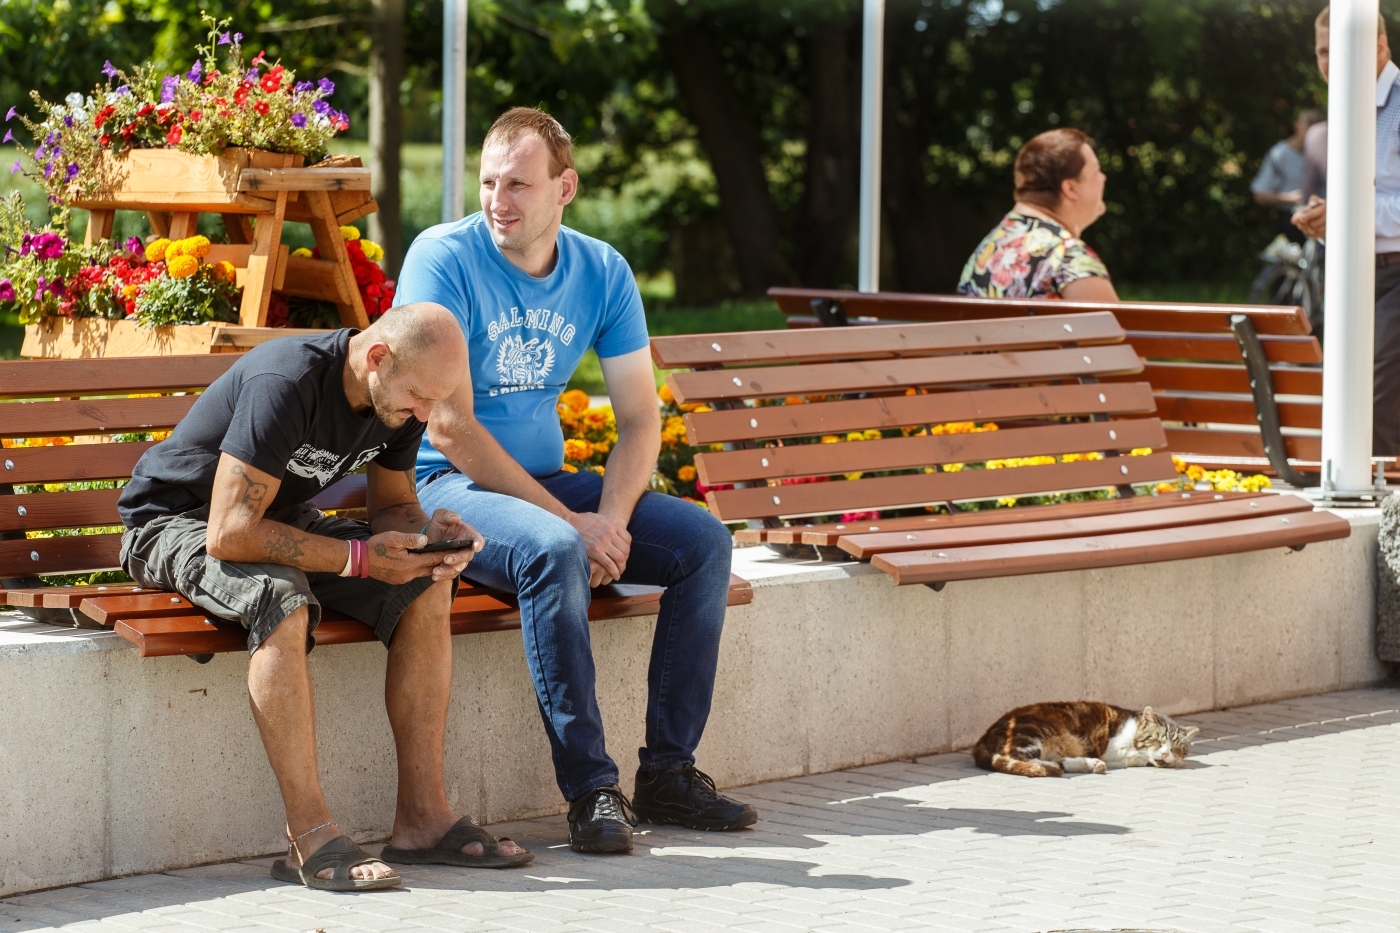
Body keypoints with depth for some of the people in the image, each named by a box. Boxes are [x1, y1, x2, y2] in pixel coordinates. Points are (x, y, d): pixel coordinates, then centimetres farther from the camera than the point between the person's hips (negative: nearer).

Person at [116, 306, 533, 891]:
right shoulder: (286, 384, -33)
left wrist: (425, 533, -17)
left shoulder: (399, 399, -7)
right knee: (281, 599, -38)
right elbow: (230, 533, -35)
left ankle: (422, 819, -11)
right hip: (178, 522, -8)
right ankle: (311, 839, -35)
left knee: (427, 587, -12)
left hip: (281, 517, 8)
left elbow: (391, 504, 7)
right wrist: (359, 558, -33)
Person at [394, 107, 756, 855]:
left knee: (704, 541, -10)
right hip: (445, 486, -6)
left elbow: (640, 418, 5)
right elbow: (449, 429, -20)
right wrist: (571, 521, -21)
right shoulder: (444, 259, -14)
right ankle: (589, 788, -29)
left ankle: (667, 771, -5)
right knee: (555, 551, -35)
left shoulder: (601, 272, 3)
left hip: (546, 481, 6)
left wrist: (611, 518, -16)